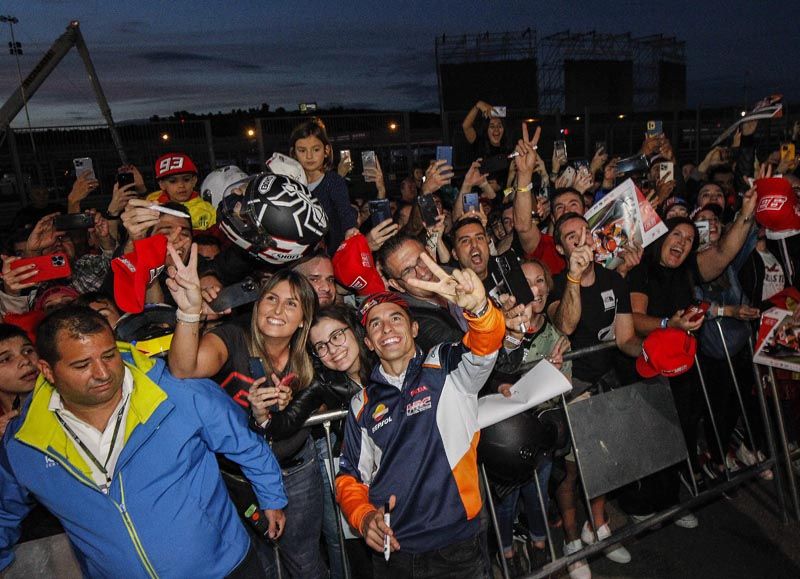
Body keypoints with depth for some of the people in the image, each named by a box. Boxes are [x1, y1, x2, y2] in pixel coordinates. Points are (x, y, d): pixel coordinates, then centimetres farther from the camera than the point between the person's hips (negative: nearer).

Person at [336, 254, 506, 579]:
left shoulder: (446, 369, -4)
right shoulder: (363, 405, 4)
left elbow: (487, 343, -24)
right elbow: (351, 477, 8)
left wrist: (477, 307, -46)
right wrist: (364, 517, -12)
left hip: (456, 540, -2)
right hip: (390, 546, 3)